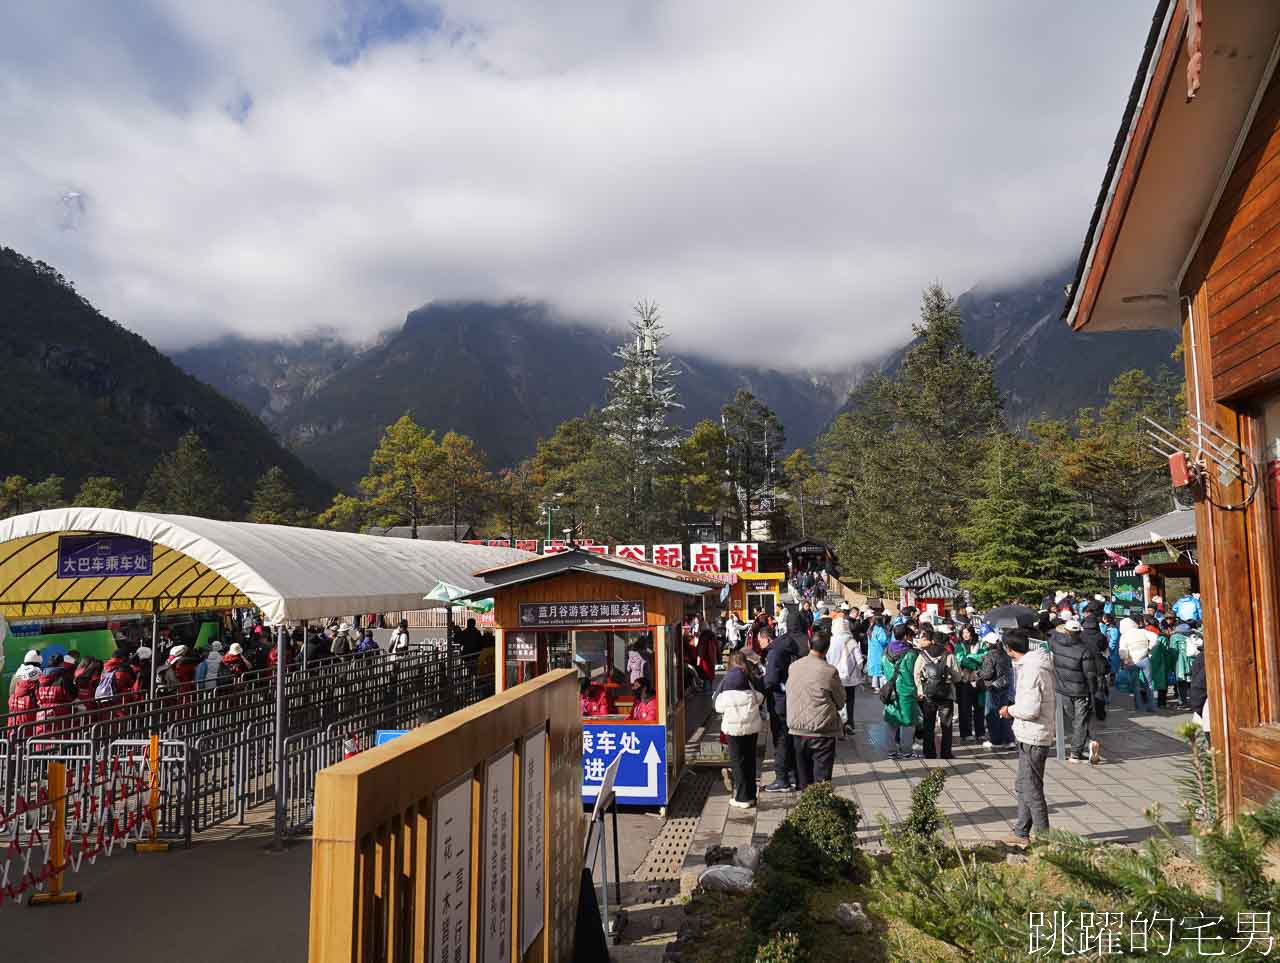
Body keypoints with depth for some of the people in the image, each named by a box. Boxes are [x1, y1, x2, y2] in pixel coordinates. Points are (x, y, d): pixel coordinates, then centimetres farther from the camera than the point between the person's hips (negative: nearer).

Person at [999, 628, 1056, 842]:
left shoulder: (1031, 670, -22)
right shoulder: (1034, 663, 10)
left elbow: (1031, 709, -25)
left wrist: (1010, 710, -9)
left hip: (1033, 738, -11)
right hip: (1029, 735, 11)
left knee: (1031, 789, -1)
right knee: (1023, 786, 18)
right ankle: (1021, 833, 28)